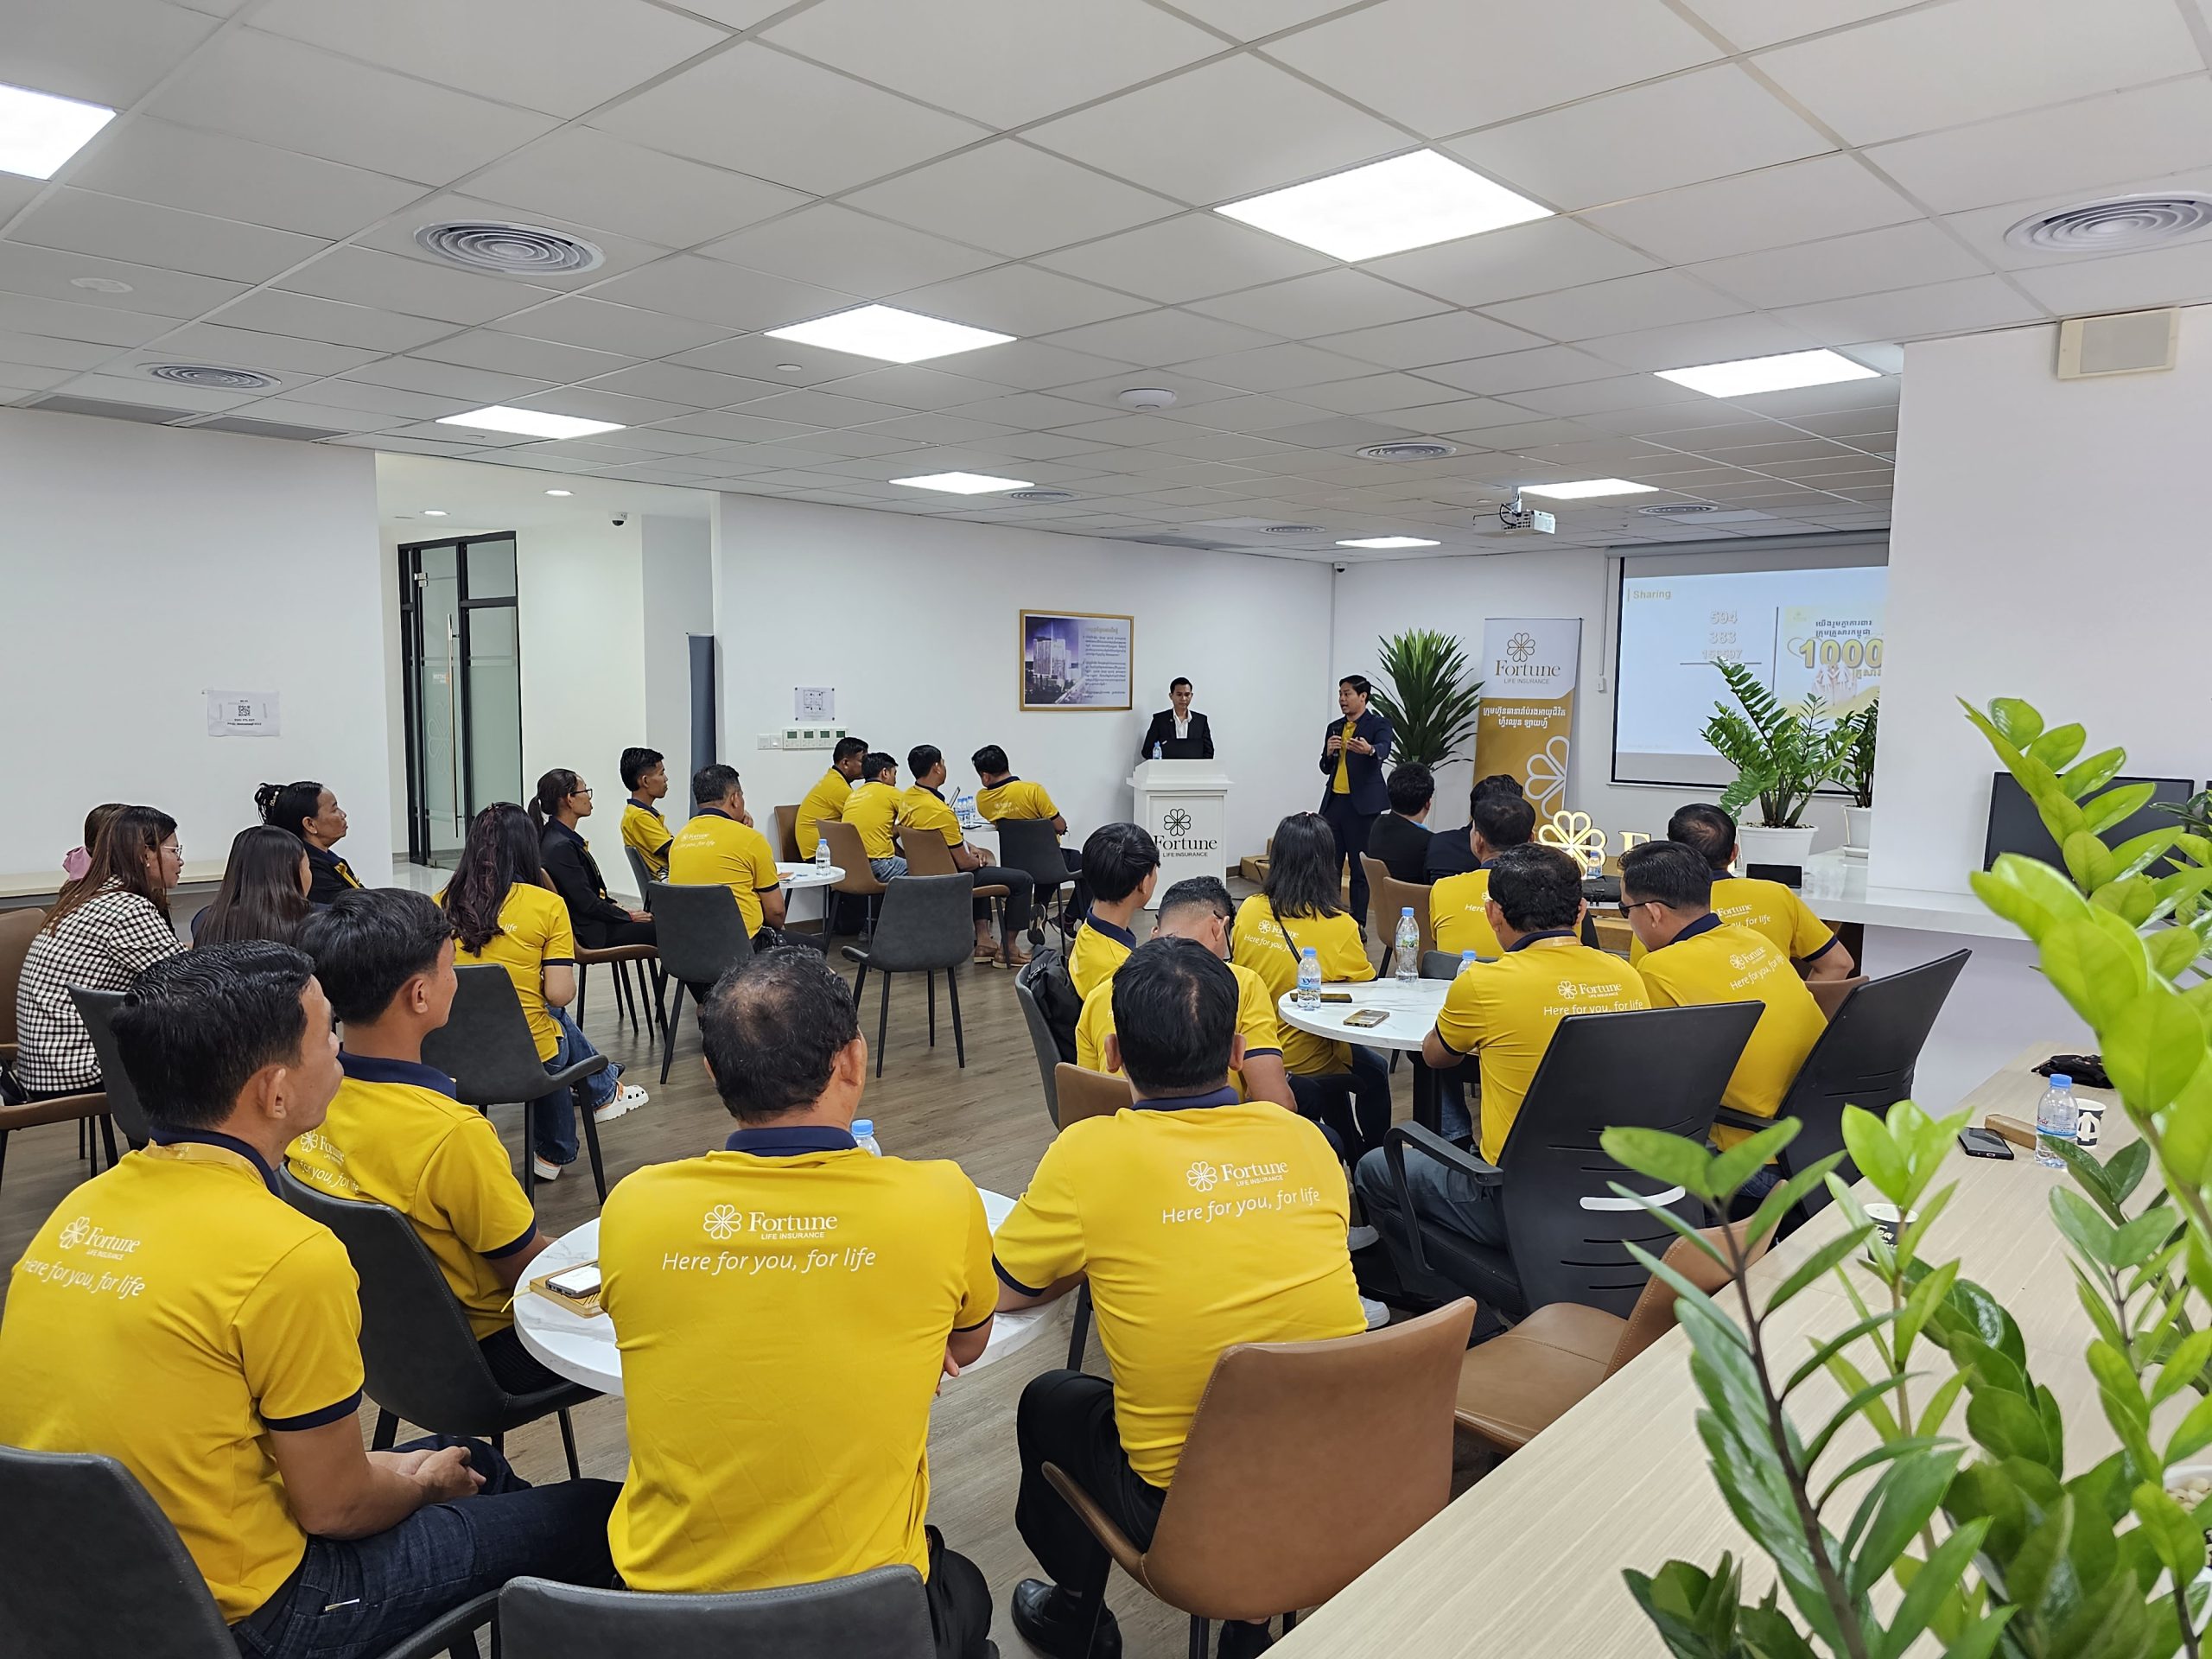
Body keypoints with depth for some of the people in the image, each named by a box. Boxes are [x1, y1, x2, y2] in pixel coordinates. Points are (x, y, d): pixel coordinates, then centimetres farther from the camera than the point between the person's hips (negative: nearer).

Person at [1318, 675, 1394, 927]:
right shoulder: (1334, 728, 14)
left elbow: (1384, 750, -25)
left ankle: (1359, 923, 6)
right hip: (1334, 802, 6)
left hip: (1362, 804, -6)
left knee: (1361, 867, -1)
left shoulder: (1379, 725, -3)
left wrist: (1369, 750, -48)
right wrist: (1329, 753, -5)